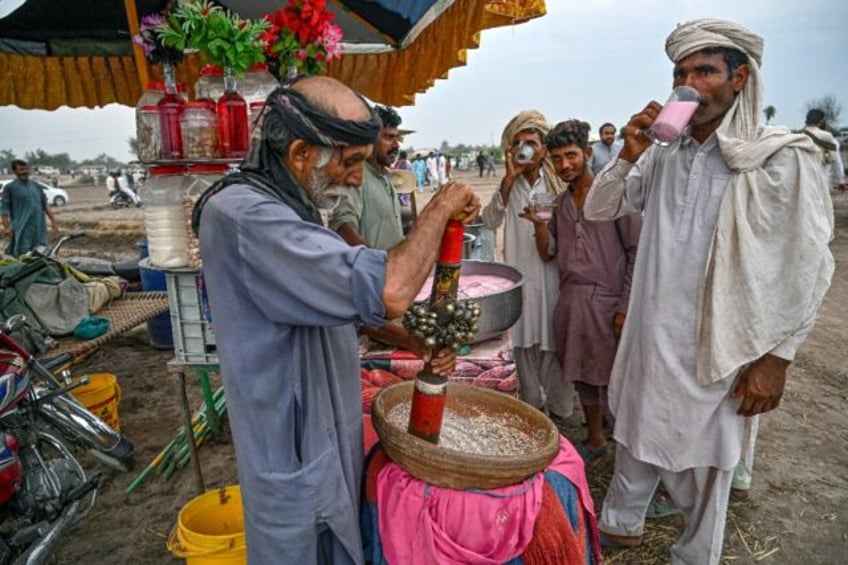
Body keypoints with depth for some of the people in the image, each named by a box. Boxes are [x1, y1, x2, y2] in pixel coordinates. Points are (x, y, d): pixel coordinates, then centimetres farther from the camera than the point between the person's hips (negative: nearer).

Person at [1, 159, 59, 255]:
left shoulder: (36, 186, 15)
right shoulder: (10, 187, 1)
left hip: (39, 227, 5)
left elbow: (45, 204, 17)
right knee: (23, 255, -9)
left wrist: (53, 222, 12)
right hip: (22, 228, -5)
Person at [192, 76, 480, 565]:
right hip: (295, 454, -9)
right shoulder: (242, 213, -28)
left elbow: (342, 297, 15)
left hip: (328, 436, 9)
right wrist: (442, 207, -21)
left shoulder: (290, 207, 6)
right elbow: (387, 292, -37)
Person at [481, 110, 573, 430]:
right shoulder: (509, 184, 7)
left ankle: (558, 413, 20)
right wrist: (509, 178, -13)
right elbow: (490, 221, -9)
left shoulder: (556, 183, -1)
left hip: (551, 275, -2)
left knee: (553, 344, 3)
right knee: (523, 343, 11)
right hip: (518, 275, 3)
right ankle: (531, 408, 28)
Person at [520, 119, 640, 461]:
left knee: (613, 376, 2)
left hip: (606, 301, -5)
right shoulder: (560, 202, 12)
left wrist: (626, 306, -11)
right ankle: (595, 439, 32)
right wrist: (539, 223, -8)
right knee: (582, 374, 14)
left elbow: (636, 252, -8)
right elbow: (548, 253, 10)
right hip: (570, 300, 6)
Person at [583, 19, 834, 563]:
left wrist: (777, 358, -11)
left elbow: (808, 269, -10)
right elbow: (598, 210, 9)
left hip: (717, 349, -4)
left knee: (705, 461, 12)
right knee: (637, 440, 20)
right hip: (650, 337, 5)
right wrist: (627, 156, -8)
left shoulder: (782, 160, -11)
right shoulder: (663, 157, 4)